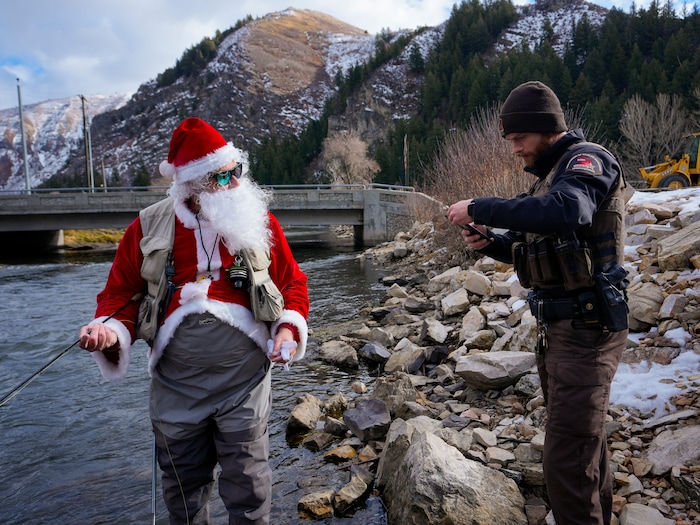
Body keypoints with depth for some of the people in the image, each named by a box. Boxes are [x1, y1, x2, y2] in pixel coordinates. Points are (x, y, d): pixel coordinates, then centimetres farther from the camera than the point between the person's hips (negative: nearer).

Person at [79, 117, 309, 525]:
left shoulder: (260, 221, -2)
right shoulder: (148, 228, -3)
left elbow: (292, 282, 5)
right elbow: (121, 293, 5)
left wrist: (289, 327, -12)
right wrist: (111, 330, -15)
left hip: (244, 384, -1)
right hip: (176, 387, 2)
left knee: (248, 491, 10)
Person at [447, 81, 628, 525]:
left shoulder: (587, 160, -11)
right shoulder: (551, 176, 16)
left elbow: (566, 212, -35)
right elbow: (536, 249, 20)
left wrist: (480, 208, -28)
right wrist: (491, 243, 1)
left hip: (586, 330, -10)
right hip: (558, 327, 10)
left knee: (567, 460, -8)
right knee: (586, 443, 21)